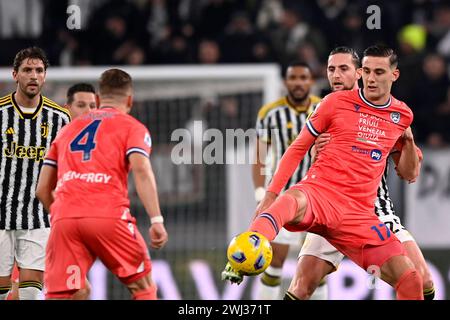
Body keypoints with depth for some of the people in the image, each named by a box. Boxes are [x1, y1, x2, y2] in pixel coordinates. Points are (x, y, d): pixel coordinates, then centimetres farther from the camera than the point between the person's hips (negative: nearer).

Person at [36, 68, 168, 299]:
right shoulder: (132, 127, 15)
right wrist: (156, 220, -11)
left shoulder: (68, 129, 28)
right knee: (143, 286, 13)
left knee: (58, 295, -1)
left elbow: (42, 189, 25)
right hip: (108, 215, -3)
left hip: (64, 218, 3)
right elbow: (141, 170, -5)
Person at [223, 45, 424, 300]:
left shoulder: (403, 115, 15)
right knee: (290, 202, -41)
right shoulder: (337, 102, 6)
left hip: (359, 213, 3)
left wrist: (408, 141, 16)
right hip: (319, 192, -3)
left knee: (411, 281, -10)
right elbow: (298, 148, 10)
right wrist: (270, 195, 3)